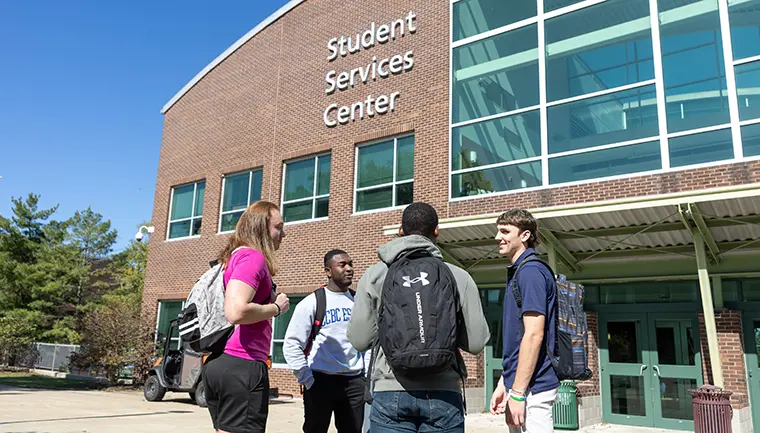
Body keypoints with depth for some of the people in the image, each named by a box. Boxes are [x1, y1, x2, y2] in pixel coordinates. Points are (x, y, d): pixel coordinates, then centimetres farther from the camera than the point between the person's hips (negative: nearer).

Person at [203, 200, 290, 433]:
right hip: (241, 365, -10)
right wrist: (276, 307, -9)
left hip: (218, 362, 10)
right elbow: (236, 312, -25)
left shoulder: (235, 257, 18)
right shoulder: (252, 256, -11)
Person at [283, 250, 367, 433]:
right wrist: (307, 380, -10)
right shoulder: (312, 302, -6)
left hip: (354, 380, 4)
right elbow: (292, 344, -7)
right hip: (321, 380, -4)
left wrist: (367, 374, 9)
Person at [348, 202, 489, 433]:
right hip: (443, 394, 0)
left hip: (391, 392, 0)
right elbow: (476, 343, 0)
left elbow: (359, 341, 0)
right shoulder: (459, 277, -1)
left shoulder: (375, 275, 0)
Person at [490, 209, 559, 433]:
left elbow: (534, 335, -21)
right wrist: (503, 385, 18)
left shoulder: (530, 271, -14)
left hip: (531, 388, -10)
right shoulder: (517, 272, 16)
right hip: (518, 384, 10)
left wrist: (517, 393, -21)